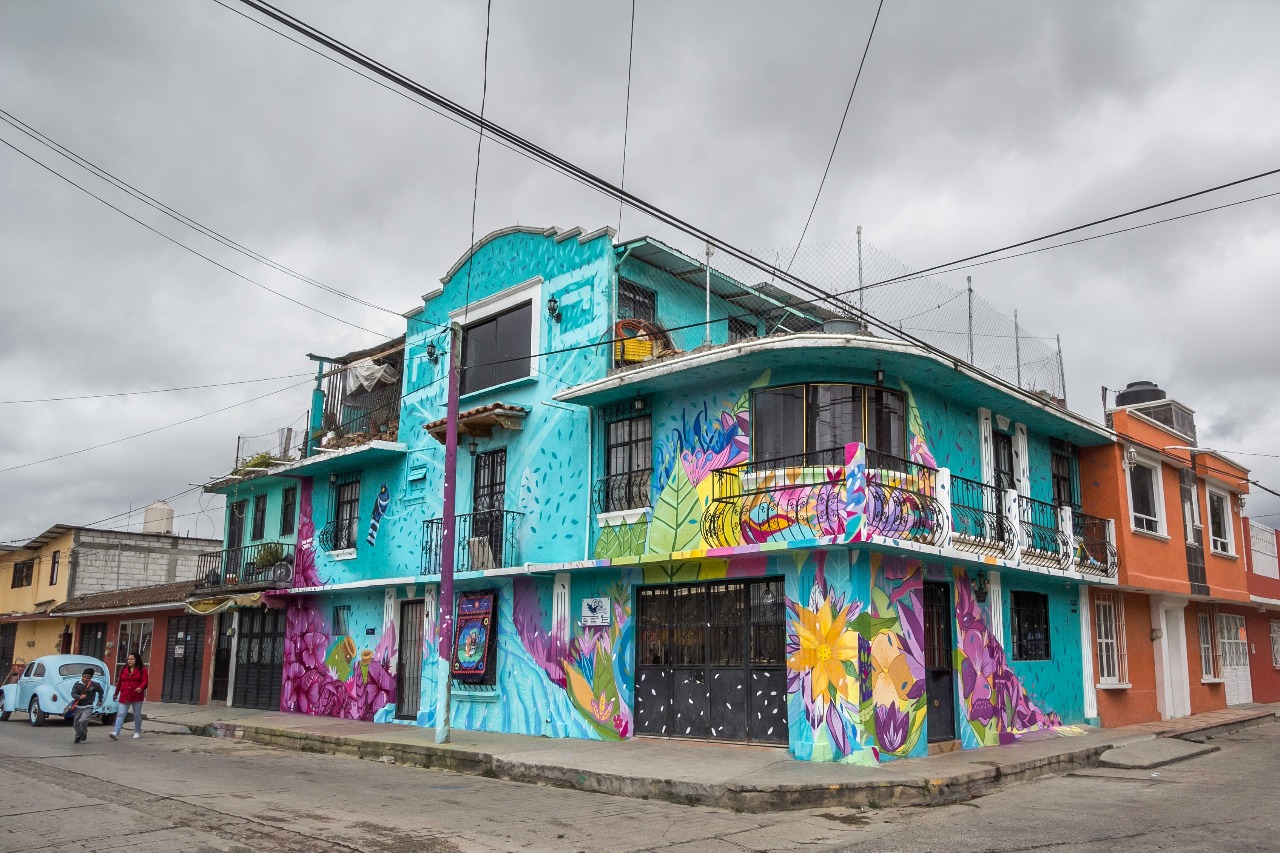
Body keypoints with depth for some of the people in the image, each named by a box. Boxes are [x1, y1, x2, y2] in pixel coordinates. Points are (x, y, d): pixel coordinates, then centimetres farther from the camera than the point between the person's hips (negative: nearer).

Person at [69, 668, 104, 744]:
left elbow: (101, 691, 10)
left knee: (83, 720, -23)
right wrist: (79, 697, -32)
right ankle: (78, 737, 32)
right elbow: (73, 693, -14)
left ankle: (84, 733, 5)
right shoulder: (78, 684, -6)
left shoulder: (94, 685, -8)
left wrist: (100, 700, 17)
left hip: (88, 707, -3)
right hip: (78, 706, 3)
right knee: (76, 723, 10)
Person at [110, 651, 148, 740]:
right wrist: (116, 694, 21)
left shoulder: (142, 669, 0)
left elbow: (144, 681, -9)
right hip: (124, 696, 3)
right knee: (120, 714, -7)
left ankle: (137, 732, 22)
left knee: (137, 715, 8)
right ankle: (116, 733, -13)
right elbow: (119, 682, 17)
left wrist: (141, 688, -29)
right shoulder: (124, 669, 10)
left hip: (137, 696, -3)